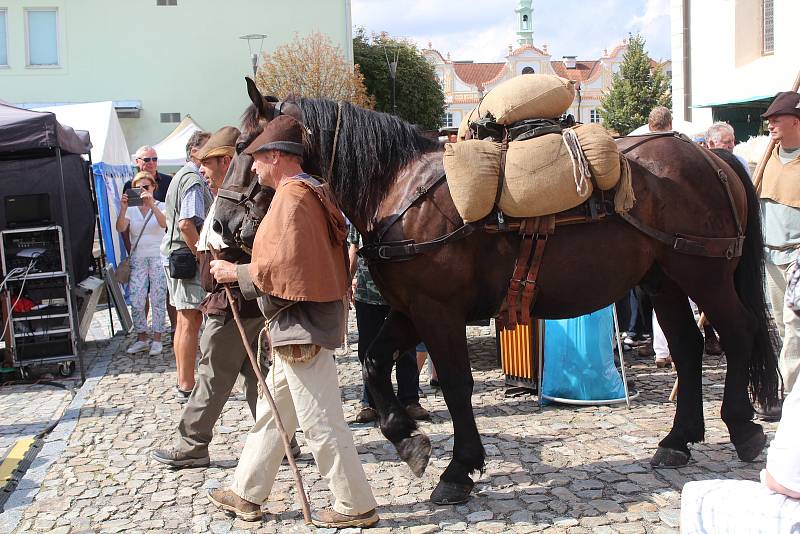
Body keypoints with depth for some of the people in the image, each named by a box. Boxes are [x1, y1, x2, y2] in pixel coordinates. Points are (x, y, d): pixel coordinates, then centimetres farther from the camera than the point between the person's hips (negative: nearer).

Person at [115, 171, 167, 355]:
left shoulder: (161, 206, 3)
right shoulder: (131, 209, 8)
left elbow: (164, 223, -18)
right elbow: (120, 228, -8)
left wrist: (152, 205, -30)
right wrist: (123, 209, -22)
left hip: (158, 258, -2)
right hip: (137, 259, 3)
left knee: (158, 300, -2)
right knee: (136, 301, -1)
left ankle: (157, 339, 5)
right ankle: (142, 338, 11)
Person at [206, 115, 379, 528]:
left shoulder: (290, 197, -17)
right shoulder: (312, 192, 14)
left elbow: (281, 268, -23)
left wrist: (236, 273, -9)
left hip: (302, 328, -11)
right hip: (302, 325, 11)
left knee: (321, 424, -1)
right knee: (272, 414, 19)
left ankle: (355, 506, 12)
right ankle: (247, 494, 32)